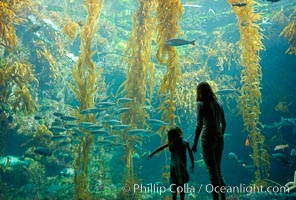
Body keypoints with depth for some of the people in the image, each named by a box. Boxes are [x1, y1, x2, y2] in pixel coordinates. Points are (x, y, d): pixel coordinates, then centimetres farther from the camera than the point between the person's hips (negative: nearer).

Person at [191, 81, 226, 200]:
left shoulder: (201, 104, -7)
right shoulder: (218, 104, 11)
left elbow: (199, 125, -15)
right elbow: (223, 124, 15)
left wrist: (195, 143, -12)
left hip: (208, 138, -6)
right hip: (219, 139, 6)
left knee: (212, 171, -2)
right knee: (217, 169, 16)